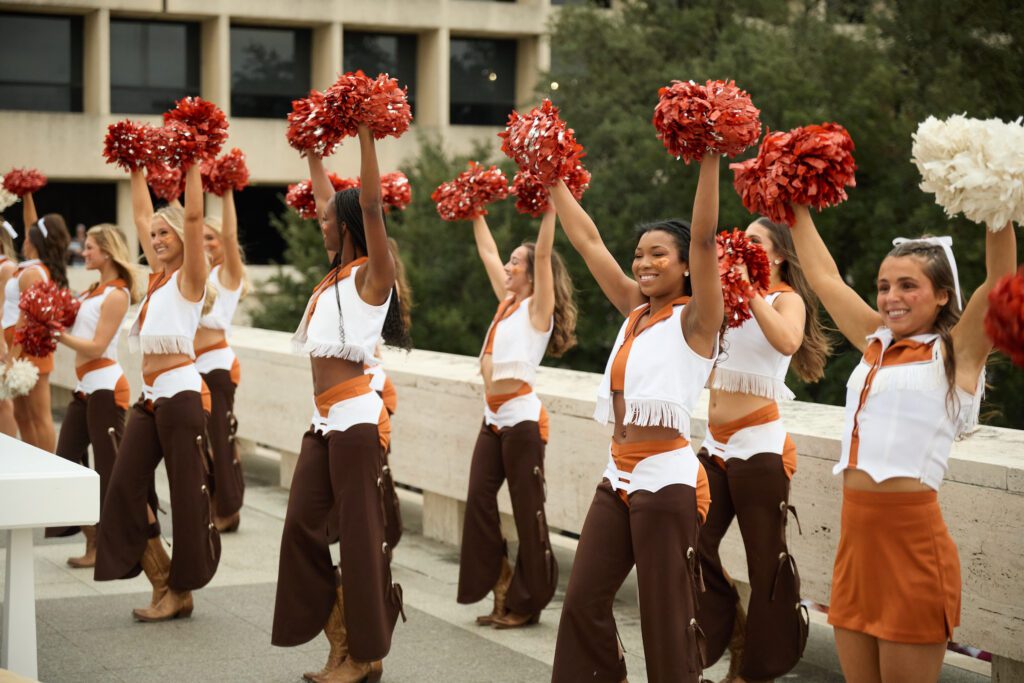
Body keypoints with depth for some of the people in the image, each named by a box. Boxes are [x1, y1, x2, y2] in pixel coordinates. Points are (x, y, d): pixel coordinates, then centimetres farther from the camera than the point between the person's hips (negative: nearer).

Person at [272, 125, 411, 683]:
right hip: (323, 422, 9)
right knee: (302, 526, 7)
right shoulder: (336, 274, 14)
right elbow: (331, 205, 26)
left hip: (356, 420, -9)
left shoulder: (371, 275, -8)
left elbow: (369, 207, -21)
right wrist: (313, 152, 32)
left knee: (360, 536, -2)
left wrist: (366, 135, -22)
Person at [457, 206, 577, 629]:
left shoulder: (538, 307, -6)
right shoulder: (507, 301, 14)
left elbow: (543, 252, -18)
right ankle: (499, 584, 12)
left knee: (528, 511, 0)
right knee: (479, 500, 1)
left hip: (522, 419, -8)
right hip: (493, 419, 8)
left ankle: (527, 602, 8)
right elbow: (486, 251, 21)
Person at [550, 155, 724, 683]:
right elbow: (587, 240, 14)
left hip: (668, 481, -7)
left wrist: (709, 159, -25)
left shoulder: (694, 319, -6)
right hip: (618, 478, 7)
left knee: (667, 618, 0)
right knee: (583, 600, 8)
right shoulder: (634, 311, 11)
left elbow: (704, 237, -19)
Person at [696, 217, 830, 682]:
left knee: (765, 558, 2)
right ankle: (725, 635, 26)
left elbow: (788, 341, -29)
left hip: (759, 446, -7)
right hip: (715, 444, 7)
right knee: (695, 544, 6)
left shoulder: (786, 299, -6)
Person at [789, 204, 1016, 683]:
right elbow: (823, 277, 22)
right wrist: (796, 207, 25)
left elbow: (1000, 279, -17)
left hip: (912, 539, -6)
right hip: (855, 534, 6)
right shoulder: (875, 344, 13)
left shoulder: (957, 351, -3)